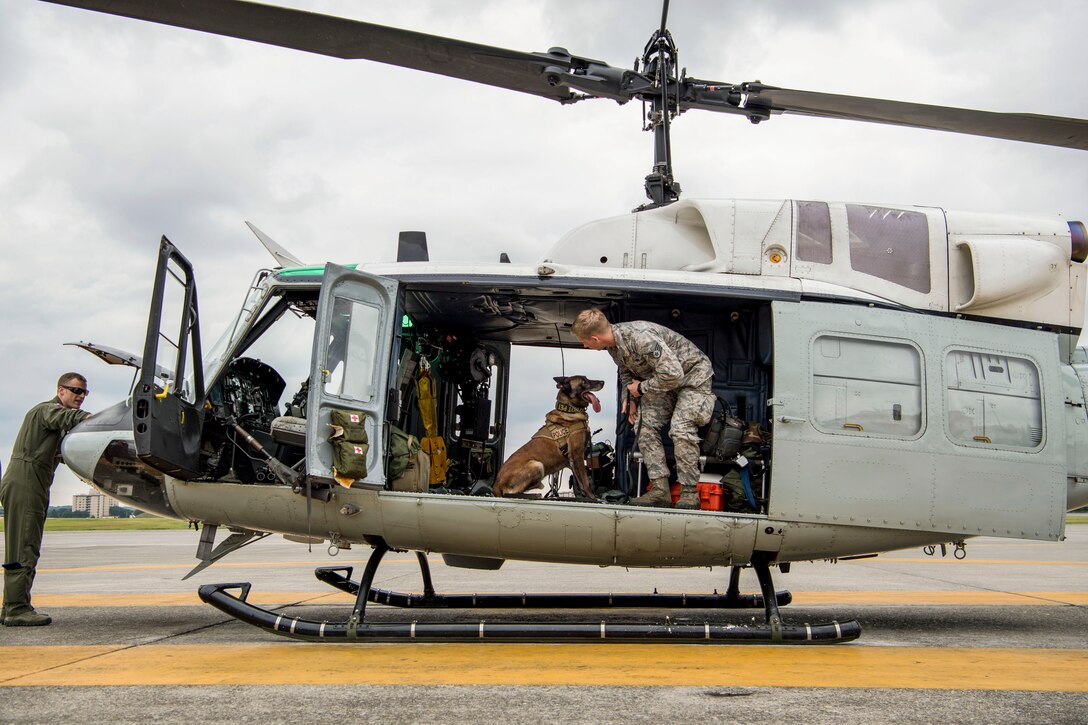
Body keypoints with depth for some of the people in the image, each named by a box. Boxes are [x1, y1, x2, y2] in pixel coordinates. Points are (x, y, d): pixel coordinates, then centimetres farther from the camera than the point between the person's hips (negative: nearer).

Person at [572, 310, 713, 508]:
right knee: (647, 427, -2)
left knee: (681, 429, -22)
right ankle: (660, 490, -2)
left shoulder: (640, 338, -37)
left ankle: (689, 494, -13)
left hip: (692, 374, -9)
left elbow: (672, 373, -37)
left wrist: (642, 388, -23)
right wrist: (631, 398, 1)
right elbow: (626, 371, 14)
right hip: (663, 379, 9)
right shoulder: (612, 344, -7)